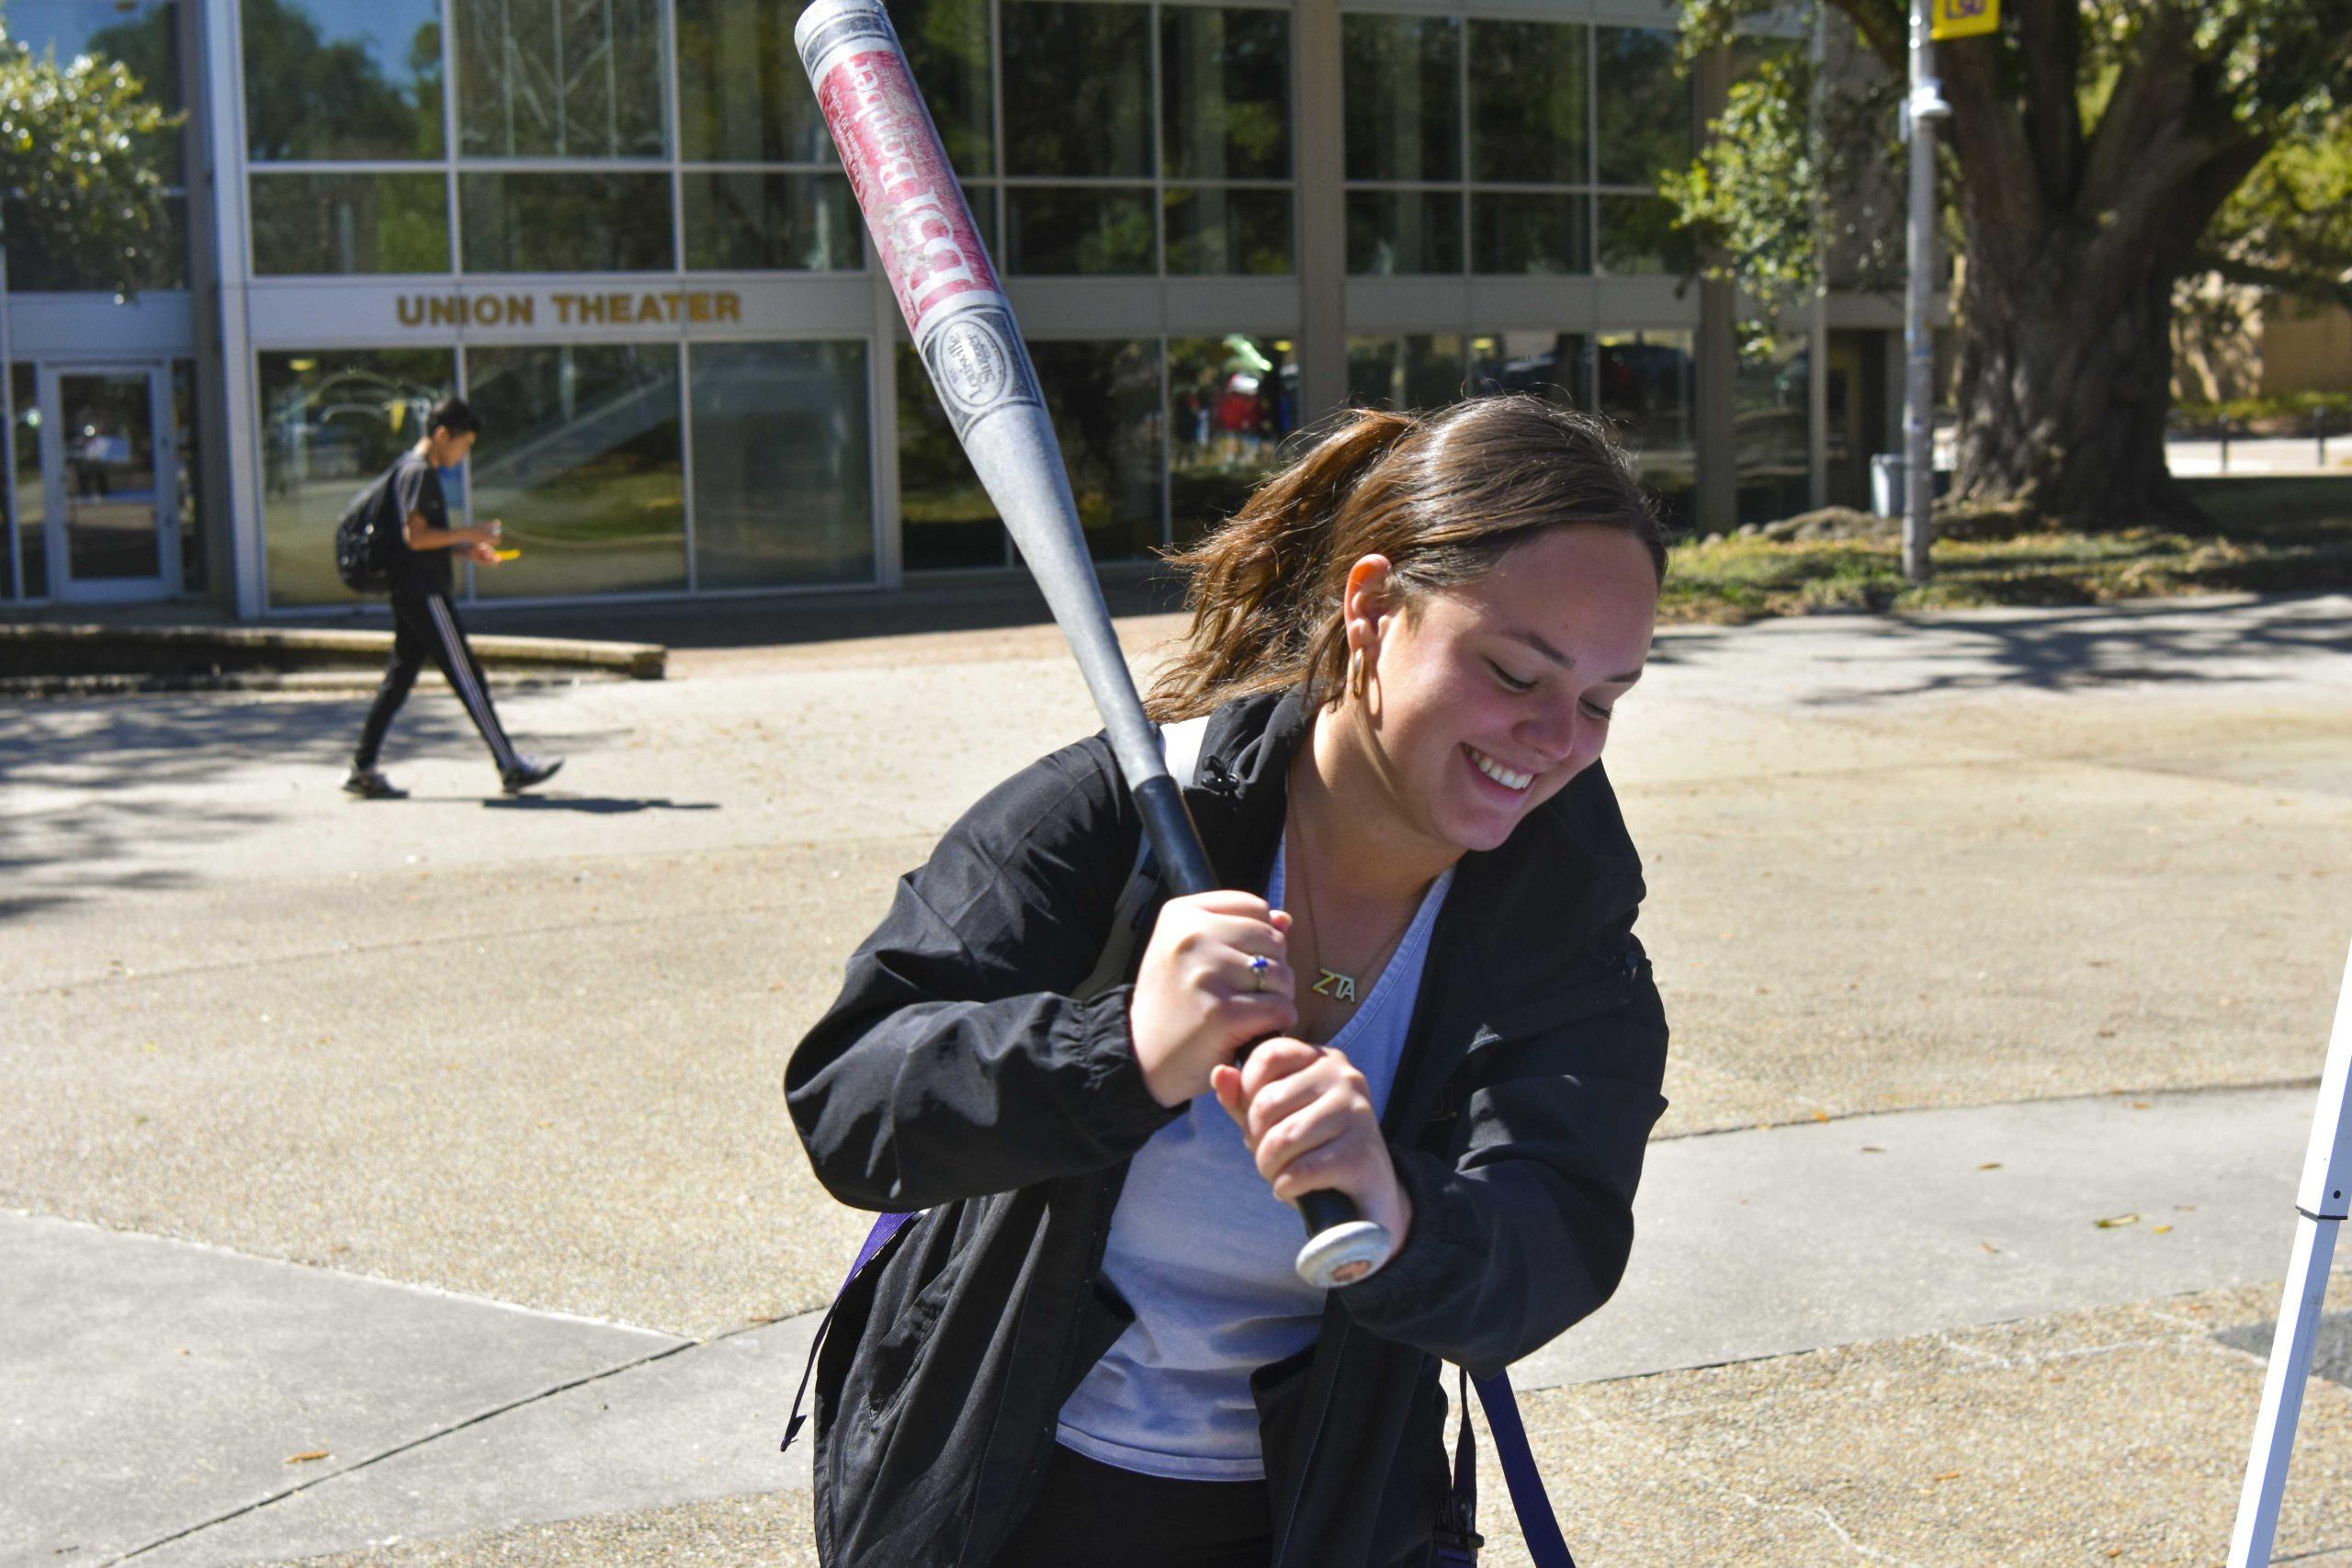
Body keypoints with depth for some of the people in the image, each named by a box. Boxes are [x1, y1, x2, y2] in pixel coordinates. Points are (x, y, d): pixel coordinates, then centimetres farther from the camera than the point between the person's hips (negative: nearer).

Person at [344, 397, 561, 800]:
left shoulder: (415, 470, 19)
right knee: (467, 677, -7)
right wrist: (469, 535, -14)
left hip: (409, 595, 10)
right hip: (424, 595, -10)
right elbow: (415, 536, -21)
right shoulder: (419, 472, -13)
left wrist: (465, 548, 14)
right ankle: (511, 767, -4)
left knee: (398, 678, 10)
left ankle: (363, 769, 11)